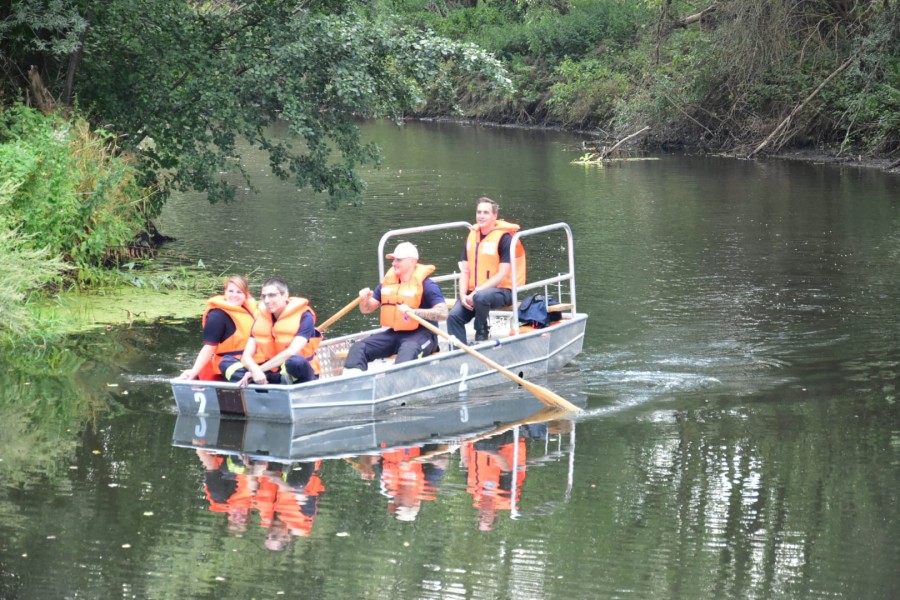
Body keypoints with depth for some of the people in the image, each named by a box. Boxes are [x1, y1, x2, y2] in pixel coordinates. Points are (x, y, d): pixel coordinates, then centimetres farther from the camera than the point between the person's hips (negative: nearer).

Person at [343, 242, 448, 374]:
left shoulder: (426, 284, -9)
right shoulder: (388, 281, 10)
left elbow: (442, 313, -21)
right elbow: (366, 309, 16)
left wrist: (412, 311, -31)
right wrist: (364, 299, -9)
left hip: (420, 334, -7)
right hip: (394, 333, 7)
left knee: (408, 350, -40)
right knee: (358, 348, -13)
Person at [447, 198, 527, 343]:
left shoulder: (504, 237, -10)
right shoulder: (472, 236, 10)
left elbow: (502, 275, -16)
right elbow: (465, 270, 10)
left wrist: (476, 292, -22)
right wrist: (463, 295, -8)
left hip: (501, 290, -6)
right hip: (474, 292, 6)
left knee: (481, 297, -37)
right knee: (454, 316, -19)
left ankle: (482, 333, -12)